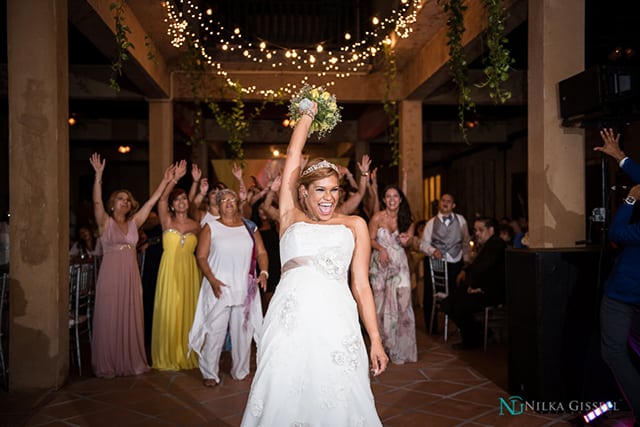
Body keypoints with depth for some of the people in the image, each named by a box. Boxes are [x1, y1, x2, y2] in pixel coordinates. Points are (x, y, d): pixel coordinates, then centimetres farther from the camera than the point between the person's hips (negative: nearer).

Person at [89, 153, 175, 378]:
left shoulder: (134, 222, 11)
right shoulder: (106, 222, 0)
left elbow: (151, 201, 8)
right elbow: (97, 201, -16)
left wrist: (165, 181, 3)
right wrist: (98, 176, -27)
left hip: (131, 275, 4)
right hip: (110, 274, -4)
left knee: (131, 319, 8)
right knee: (109, 319, 1)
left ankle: (132, 361, 18)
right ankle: (107, 365, 10)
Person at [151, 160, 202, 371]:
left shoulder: (195, 225, 9)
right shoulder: (167, 221, 2)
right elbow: (161, 199, -13)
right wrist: (175, 178, -20)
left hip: (189, 271, 2)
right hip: (170, 270, -2)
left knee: (188, 311, 5)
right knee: (169, 312, 0)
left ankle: (187, 354, 17)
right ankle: (168, 357, 12)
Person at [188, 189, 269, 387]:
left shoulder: (250, 227, 11)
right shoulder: (211, 227, 4)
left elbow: (261, 253, 8)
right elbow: (201, 256, -2)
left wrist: (264, 272, -9)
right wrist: (212, 280, -14)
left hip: (245, 289, 3)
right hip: (219, 289, -2)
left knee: (243, 330, 9)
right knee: (215, 331, -3)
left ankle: (240, 371, 24)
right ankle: (209, 374, 12)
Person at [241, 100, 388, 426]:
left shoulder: (354, 225, 16)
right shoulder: (291, 218, 16)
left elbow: (361, 285, 12)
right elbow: (293, 155, 17)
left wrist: (375, 340, 7)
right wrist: (308, 113, 28)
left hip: (335, 323, 0)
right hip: (289, 322, 0)